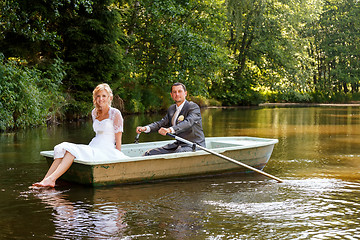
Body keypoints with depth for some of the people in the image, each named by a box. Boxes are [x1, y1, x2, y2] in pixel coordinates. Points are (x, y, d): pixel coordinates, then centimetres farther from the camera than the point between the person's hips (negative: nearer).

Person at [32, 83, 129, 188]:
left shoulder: (115, 114, -4)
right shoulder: (94, 113, 16)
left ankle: (51, 179, -38)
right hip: (93, 147, 7)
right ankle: (45, 180, -31)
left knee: (72, 151, -29)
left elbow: (118, 140, -5)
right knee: (63, 148, -18)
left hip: (107, 151, -7)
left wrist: (118, 157, -7)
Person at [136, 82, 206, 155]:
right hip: (178, 144, 8)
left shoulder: (193, 107, -10)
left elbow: (188, 122, -28)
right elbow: (161, 123, 10)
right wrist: (145, 128, -9)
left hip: (194, 146, -7)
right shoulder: (171, 109, 15)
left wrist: (170, 130, -46)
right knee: (149, 154, -5)